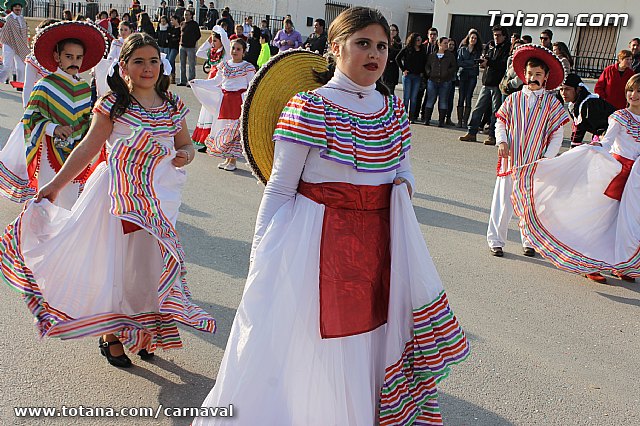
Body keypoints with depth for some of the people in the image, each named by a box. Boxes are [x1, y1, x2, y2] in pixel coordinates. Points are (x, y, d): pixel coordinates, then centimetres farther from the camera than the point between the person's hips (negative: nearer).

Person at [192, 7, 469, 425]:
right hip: (320, 240, -5)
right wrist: (263, 256, -9)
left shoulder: (395, 108, 6)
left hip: (380, 242, 5)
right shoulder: (309, 107, -11)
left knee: (368, 337, 17)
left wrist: (404, 184, -4)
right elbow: (279, 190, -9)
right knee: (308, 340, 8)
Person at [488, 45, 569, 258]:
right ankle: (496, 241, 14)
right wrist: (502, 141, -10)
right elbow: (501, 123, 8)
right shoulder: (513, 99, 3)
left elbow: (557, 134, 1)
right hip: (510, 160, 0)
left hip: (536, 164, 0)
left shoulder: (552, 103, 0)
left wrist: (547, 157, -8)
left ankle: (529, 241, 24)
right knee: (503, 202, 4)